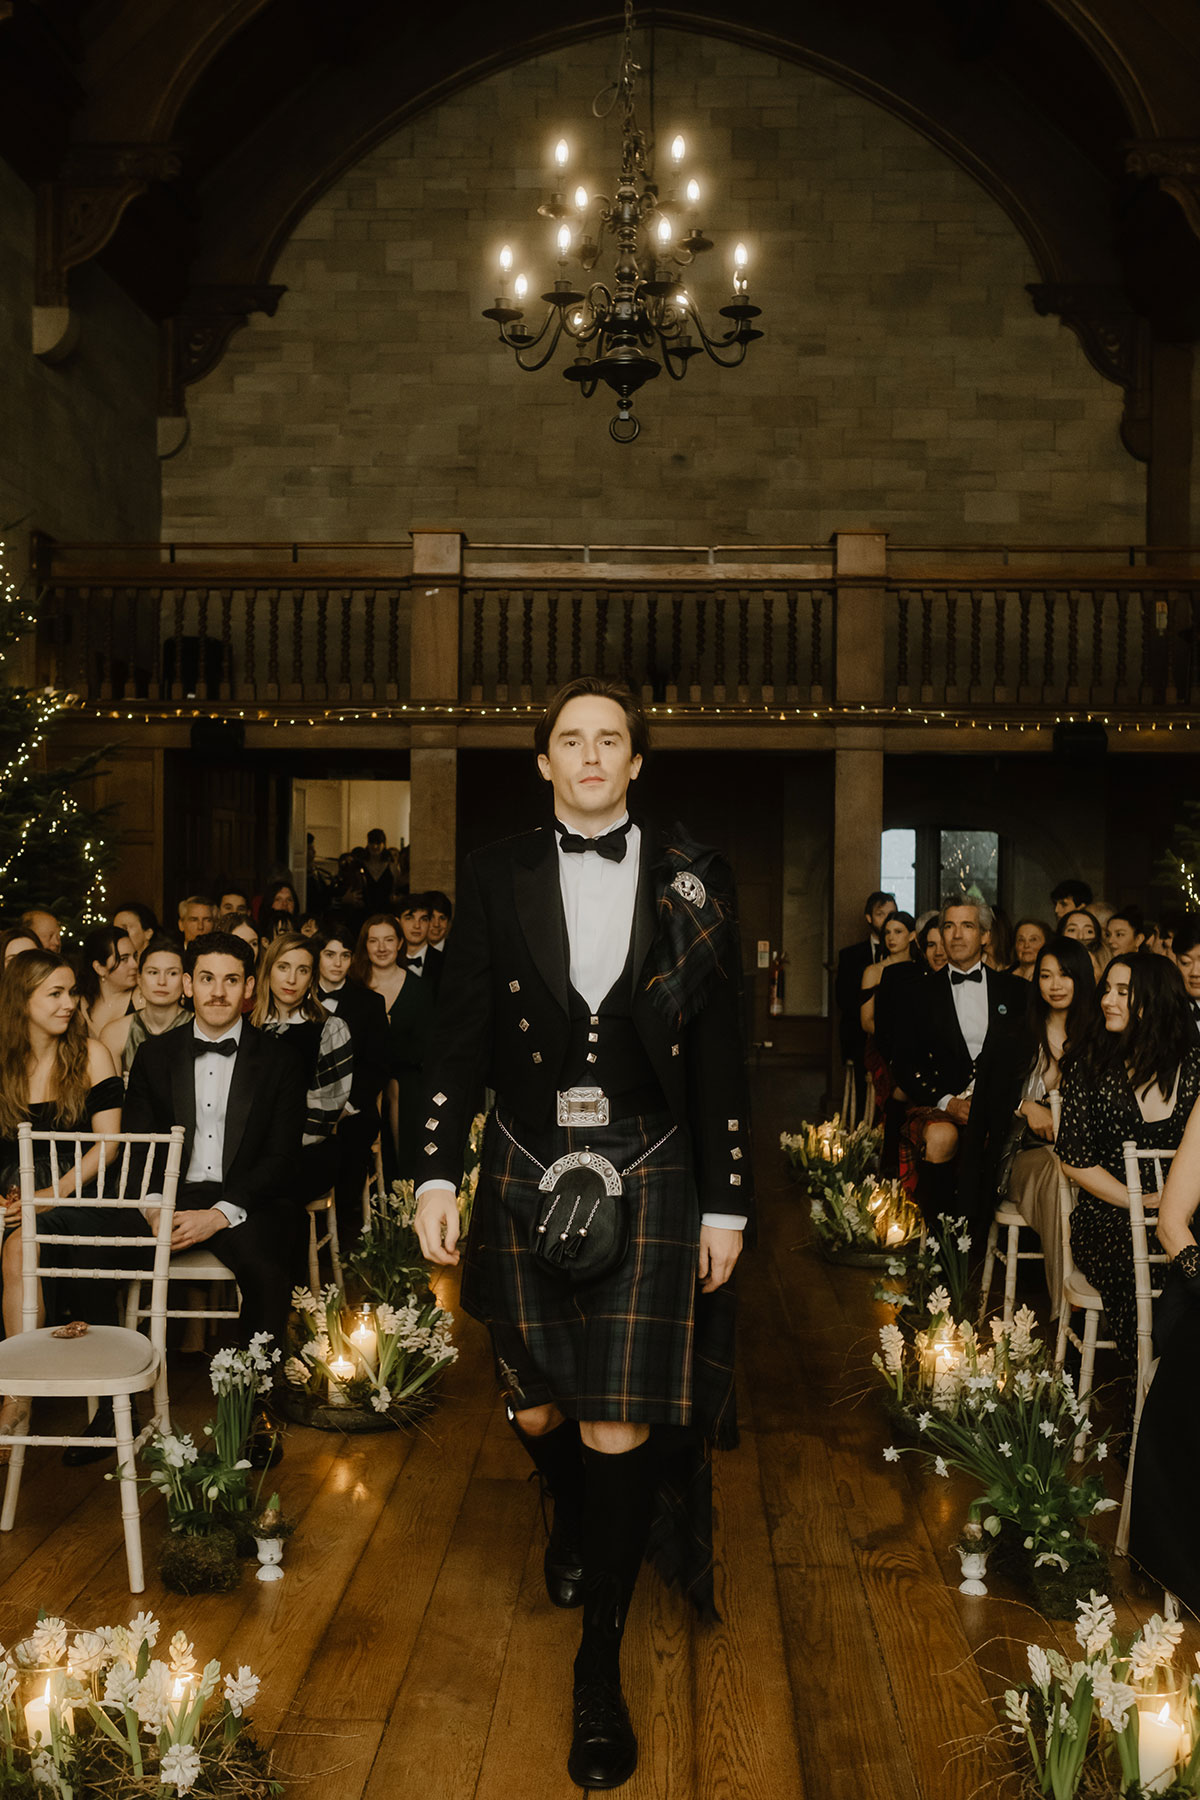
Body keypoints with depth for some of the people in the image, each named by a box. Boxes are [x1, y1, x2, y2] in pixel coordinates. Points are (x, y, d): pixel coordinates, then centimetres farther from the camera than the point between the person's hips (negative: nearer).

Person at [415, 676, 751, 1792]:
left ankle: (600, 1664, 14)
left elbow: (721, 1053, 1)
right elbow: (460, 1035, 2)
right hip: (525, 1168, 2)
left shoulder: (692, 880, 0)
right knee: (538, 1410, 14)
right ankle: (571, 1521, 50)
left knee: (620, 1428, -5)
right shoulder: (497, 878, 2)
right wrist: (438, 1174, -5)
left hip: (648, 1174, -1)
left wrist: (726, 1203, 1)